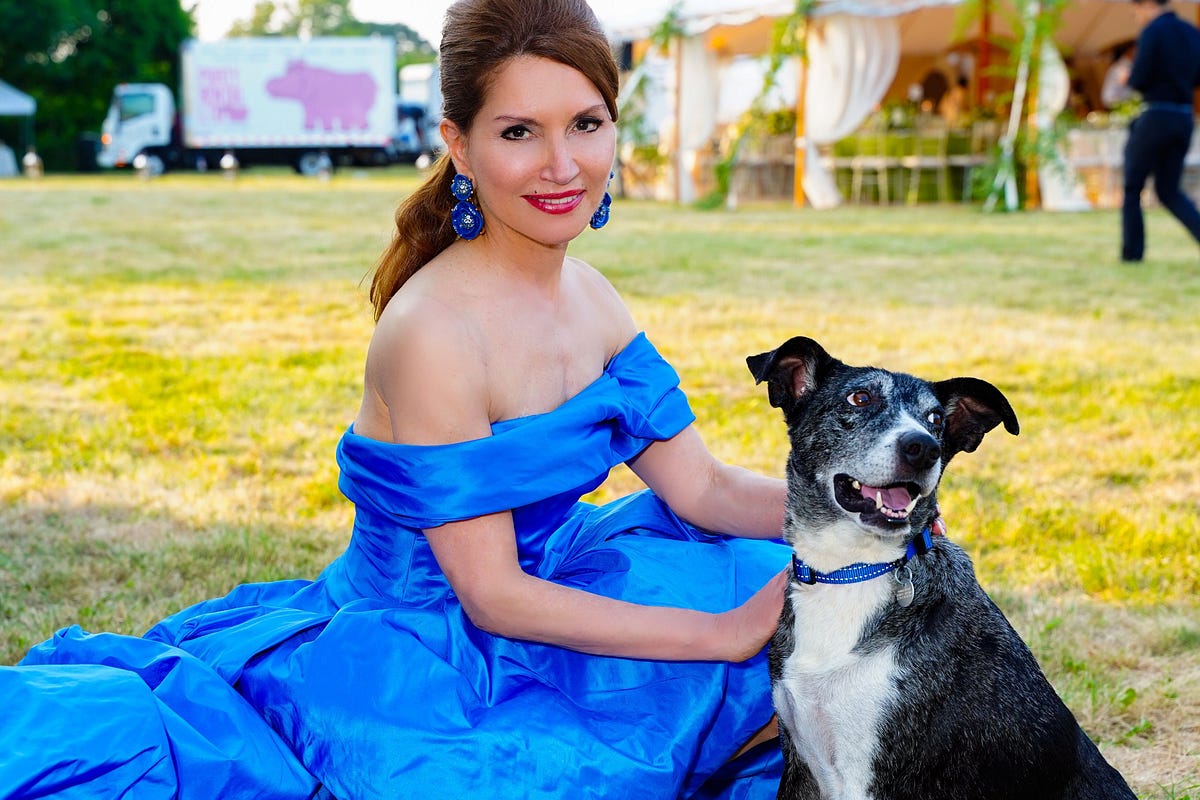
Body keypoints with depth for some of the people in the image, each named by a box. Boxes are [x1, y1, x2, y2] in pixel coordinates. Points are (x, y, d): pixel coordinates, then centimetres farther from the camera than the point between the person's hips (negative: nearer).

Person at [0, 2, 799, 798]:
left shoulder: (589, 297, -1)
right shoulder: (432, 332, -27)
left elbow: (702, 487, 1)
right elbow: (492, 597, -24)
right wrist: (726, 634, -24)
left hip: (541, 596, 8)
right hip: (414, 664, -7)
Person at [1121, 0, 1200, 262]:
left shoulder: (1152, 32, -11)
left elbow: (1139, 80, -15)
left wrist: (1129, 76, 7)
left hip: (1156, 119, -6)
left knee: (1131, 187, 10)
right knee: (1168, 192, 14)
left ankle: (1132, 251, 10)